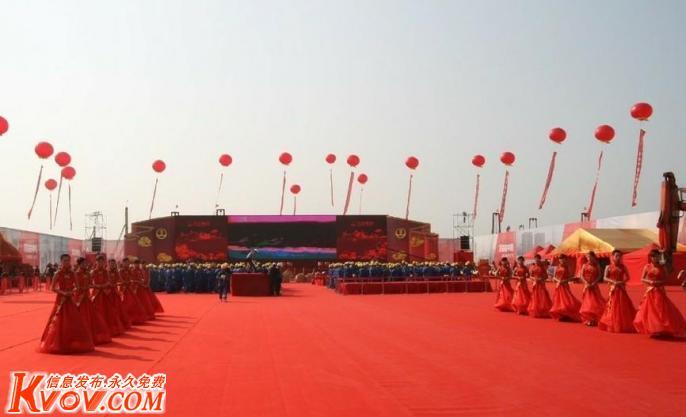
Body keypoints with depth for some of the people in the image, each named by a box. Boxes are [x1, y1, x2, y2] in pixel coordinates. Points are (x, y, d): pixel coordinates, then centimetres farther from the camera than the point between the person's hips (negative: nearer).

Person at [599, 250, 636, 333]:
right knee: (613, 307, 1)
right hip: (613, 289, -2)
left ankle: (624, 325, 10)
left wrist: (622, 282, -13)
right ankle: (613, 326, 9)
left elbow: (627, 277, 4)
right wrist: (613, 282, -19)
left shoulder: (623, 267, 4)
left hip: (621, 289, 2)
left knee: (623, 308, 2)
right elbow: (605, 278, -5)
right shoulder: (609, 267, -2)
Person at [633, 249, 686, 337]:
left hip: (660, 291, -1)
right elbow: (642, 279, 3)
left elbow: (666, 279, 2)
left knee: (662, 310, -3)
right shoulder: (647, 267, 2)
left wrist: (659, 282, -16)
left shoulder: (662, 267, 1)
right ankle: (653, 330, 12)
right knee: (650, 311, 1)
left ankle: (663, 331, 4)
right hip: (650, 292, 1)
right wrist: (649, 282, -13)